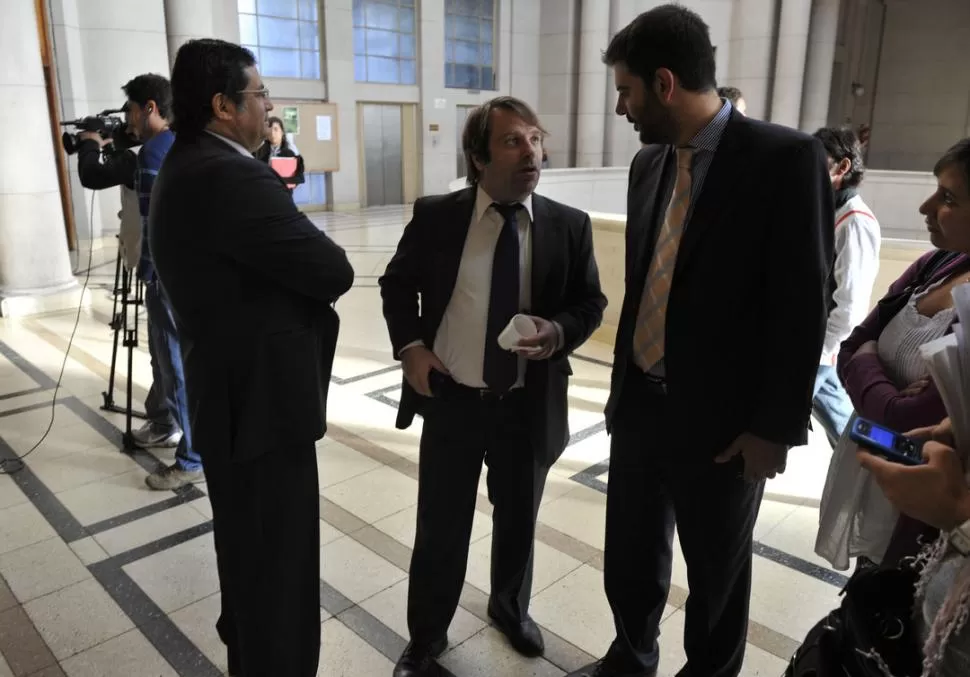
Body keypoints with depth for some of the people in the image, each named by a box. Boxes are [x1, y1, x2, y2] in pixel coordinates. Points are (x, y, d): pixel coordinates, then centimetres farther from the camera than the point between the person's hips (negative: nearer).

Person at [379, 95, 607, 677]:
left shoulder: (569, 226, -4)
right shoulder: (435, 216, -6)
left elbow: (591, 301, 4)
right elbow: (397, 284, 8)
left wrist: (559, 332, -17)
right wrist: (411, 346, -7)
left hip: (529, 407, 1)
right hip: (450, 401, -1)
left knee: (518, 521, 21)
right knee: (440, 530, 11)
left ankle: (511, 607, 51)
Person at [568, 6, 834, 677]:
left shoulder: (785, 157, -14)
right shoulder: (649, 163, 5)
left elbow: (802, 305, -14)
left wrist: (775, 426, -13)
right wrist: (624, 383, 14)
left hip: (721, 421, -5)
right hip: (640, 404, 6)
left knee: (717, 573, 16)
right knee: (631, 557, 19)